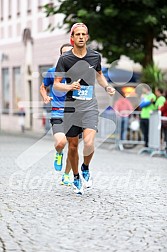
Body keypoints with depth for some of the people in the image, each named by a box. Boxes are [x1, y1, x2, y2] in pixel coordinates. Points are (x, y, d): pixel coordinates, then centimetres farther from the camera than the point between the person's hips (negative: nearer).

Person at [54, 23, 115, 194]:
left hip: (90, 105, 0)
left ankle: (85, 168, 12)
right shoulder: (64, 59, -4)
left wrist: (107, 87, 6)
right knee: (73, 145, 7)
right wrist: (70, 87, -23)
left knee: (89, 143, -19)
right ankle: (76, 178, 29)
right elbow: (56, 84, -3)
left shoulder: (95, 56, 5)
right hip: (71, 106, 0)